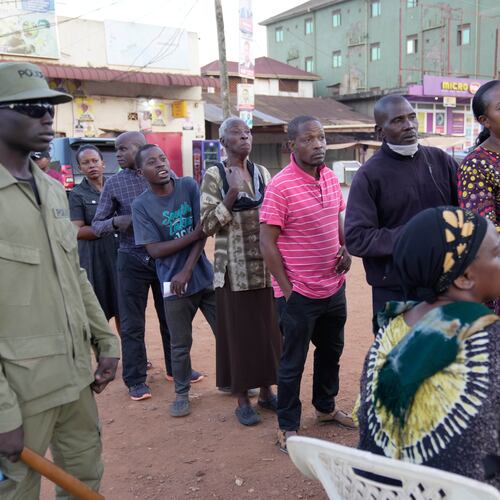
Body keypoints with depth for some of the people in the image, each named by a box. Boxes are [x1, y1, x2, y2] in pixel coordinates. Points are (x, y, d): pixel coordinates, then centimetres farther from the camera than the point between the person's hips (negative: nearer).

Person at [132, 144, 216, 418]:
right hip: (174, 283, -1)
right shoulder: (141, 205, -5)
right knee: (180, 344, 9)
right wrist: (194, 234, -16)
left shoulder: (189, 186, -2)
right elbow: (155, 250, -11)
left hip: (205, 275, 2)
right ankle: (182, 393, 29)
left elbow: (203, 231, -6)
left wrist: (187, 270, -13)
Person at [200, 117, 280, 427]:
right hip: (234, 267, -4)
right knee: (239, 330, 4)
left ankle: (266, 392, 26)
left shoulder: (263, 173, 8)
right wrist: (232, 194, -19)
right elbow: (207, 225, -11)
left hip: (265, 265, 4)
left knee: (267, 328, 10)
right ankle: (243, 400, 17)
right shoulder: (214, 176, -5)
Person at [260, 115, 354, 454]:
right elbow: (267, 243, -16)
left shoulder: (331, 179, 3)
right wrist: (286, 288, -15)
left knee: (331, 351, 22)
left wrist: (346, 249, -1)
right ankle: (288, 425, 26)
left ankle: (326, 407, 43)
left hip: (334, 287, 7)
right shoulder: (280, 186, -18)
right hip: (299, 293, -7)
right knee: (294, 361, 8)